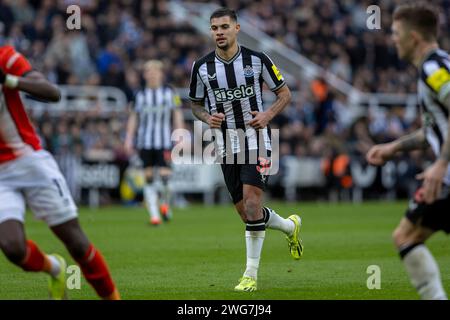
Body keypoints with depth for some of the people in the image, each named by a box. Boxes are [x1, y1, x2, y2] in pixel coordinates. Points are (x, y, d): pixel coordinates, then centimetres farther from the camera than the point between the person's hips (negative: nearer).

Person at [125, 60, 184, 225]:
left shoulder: (169, 92, 4)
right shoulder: (140, 95, 7)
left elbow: (177, 115, 5)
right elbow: (133, 117, 11)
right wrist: (129, 138, 4)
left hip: (164, 141, -2)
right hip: (145, 141, 2)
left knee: (164, 175, -13)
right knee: (149, 176, 0)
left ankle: (166, 203, 16)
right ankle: (154, 214, 6)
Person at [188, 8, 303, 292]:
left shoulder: (257, 60, -6)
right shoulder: (202, 67, 1)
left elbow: (285, 93, 4)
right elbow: (196, 105, 14)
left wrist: (268, 114, -14)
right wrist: (207, 117, -9)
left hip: (256, 138, -4)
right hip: (226, 143, 4)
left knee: (252, 203, -17)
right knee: (245, 211, 7)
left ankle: (251, 274, -8)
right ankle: (290, 226, 37)